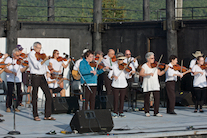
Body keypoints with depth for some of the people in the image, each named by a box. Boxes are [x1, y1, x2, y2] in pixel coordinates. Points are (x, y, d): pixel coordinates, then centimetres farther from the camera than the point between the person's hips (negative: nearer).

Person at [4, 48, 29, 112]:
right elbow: (5, 69, -7)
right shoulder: (8, 59, 2)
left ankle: (16, 107, 12)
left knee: (19, 94, -1)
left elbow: (21, 70, 2)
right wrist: (12, 72, -23)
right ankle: (8, 107, 5)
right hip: (10, 79, -3)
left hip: (18, 80, 3)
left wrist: (26, 67, -16)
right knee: (10, 93, -8)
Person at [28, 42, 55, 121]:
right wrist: (45, 60, -26)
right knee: (35, 97, 1)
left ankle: (47, 115, 5)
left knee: (48, 96, 1)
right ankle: (35, 116, 10)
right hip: (35, 77, -7)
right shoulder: (31, 54, -5)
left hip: (42, 77, 7)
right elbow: (37, 65, -17)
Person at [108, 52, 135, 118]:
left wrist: (131, 73, -22)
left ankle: (121, 112, 14)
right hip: (115, 85, -1)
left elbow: (127, 76, -3)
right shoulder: (114, 66, -1)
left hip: (123, 85, 1)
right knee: (116, 99, -2)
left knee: (122, 99, 6)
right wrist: (113, 76, -23)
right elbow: (109, 75, -3)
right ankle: (115, 112, 7)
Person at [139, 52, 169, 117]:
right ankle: (147, 112, 18)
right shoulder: (144, 66, -1)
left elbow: (160, 73, 3)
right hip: (147, 85, -3)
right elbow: (141, 73, -15)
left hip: (155, 85, 3)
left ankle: (156, 112, 0)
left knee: (157, 98, -6)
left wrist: (165, 70, -12)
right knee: (147, 99, 4)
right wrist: (148, 74, -27)